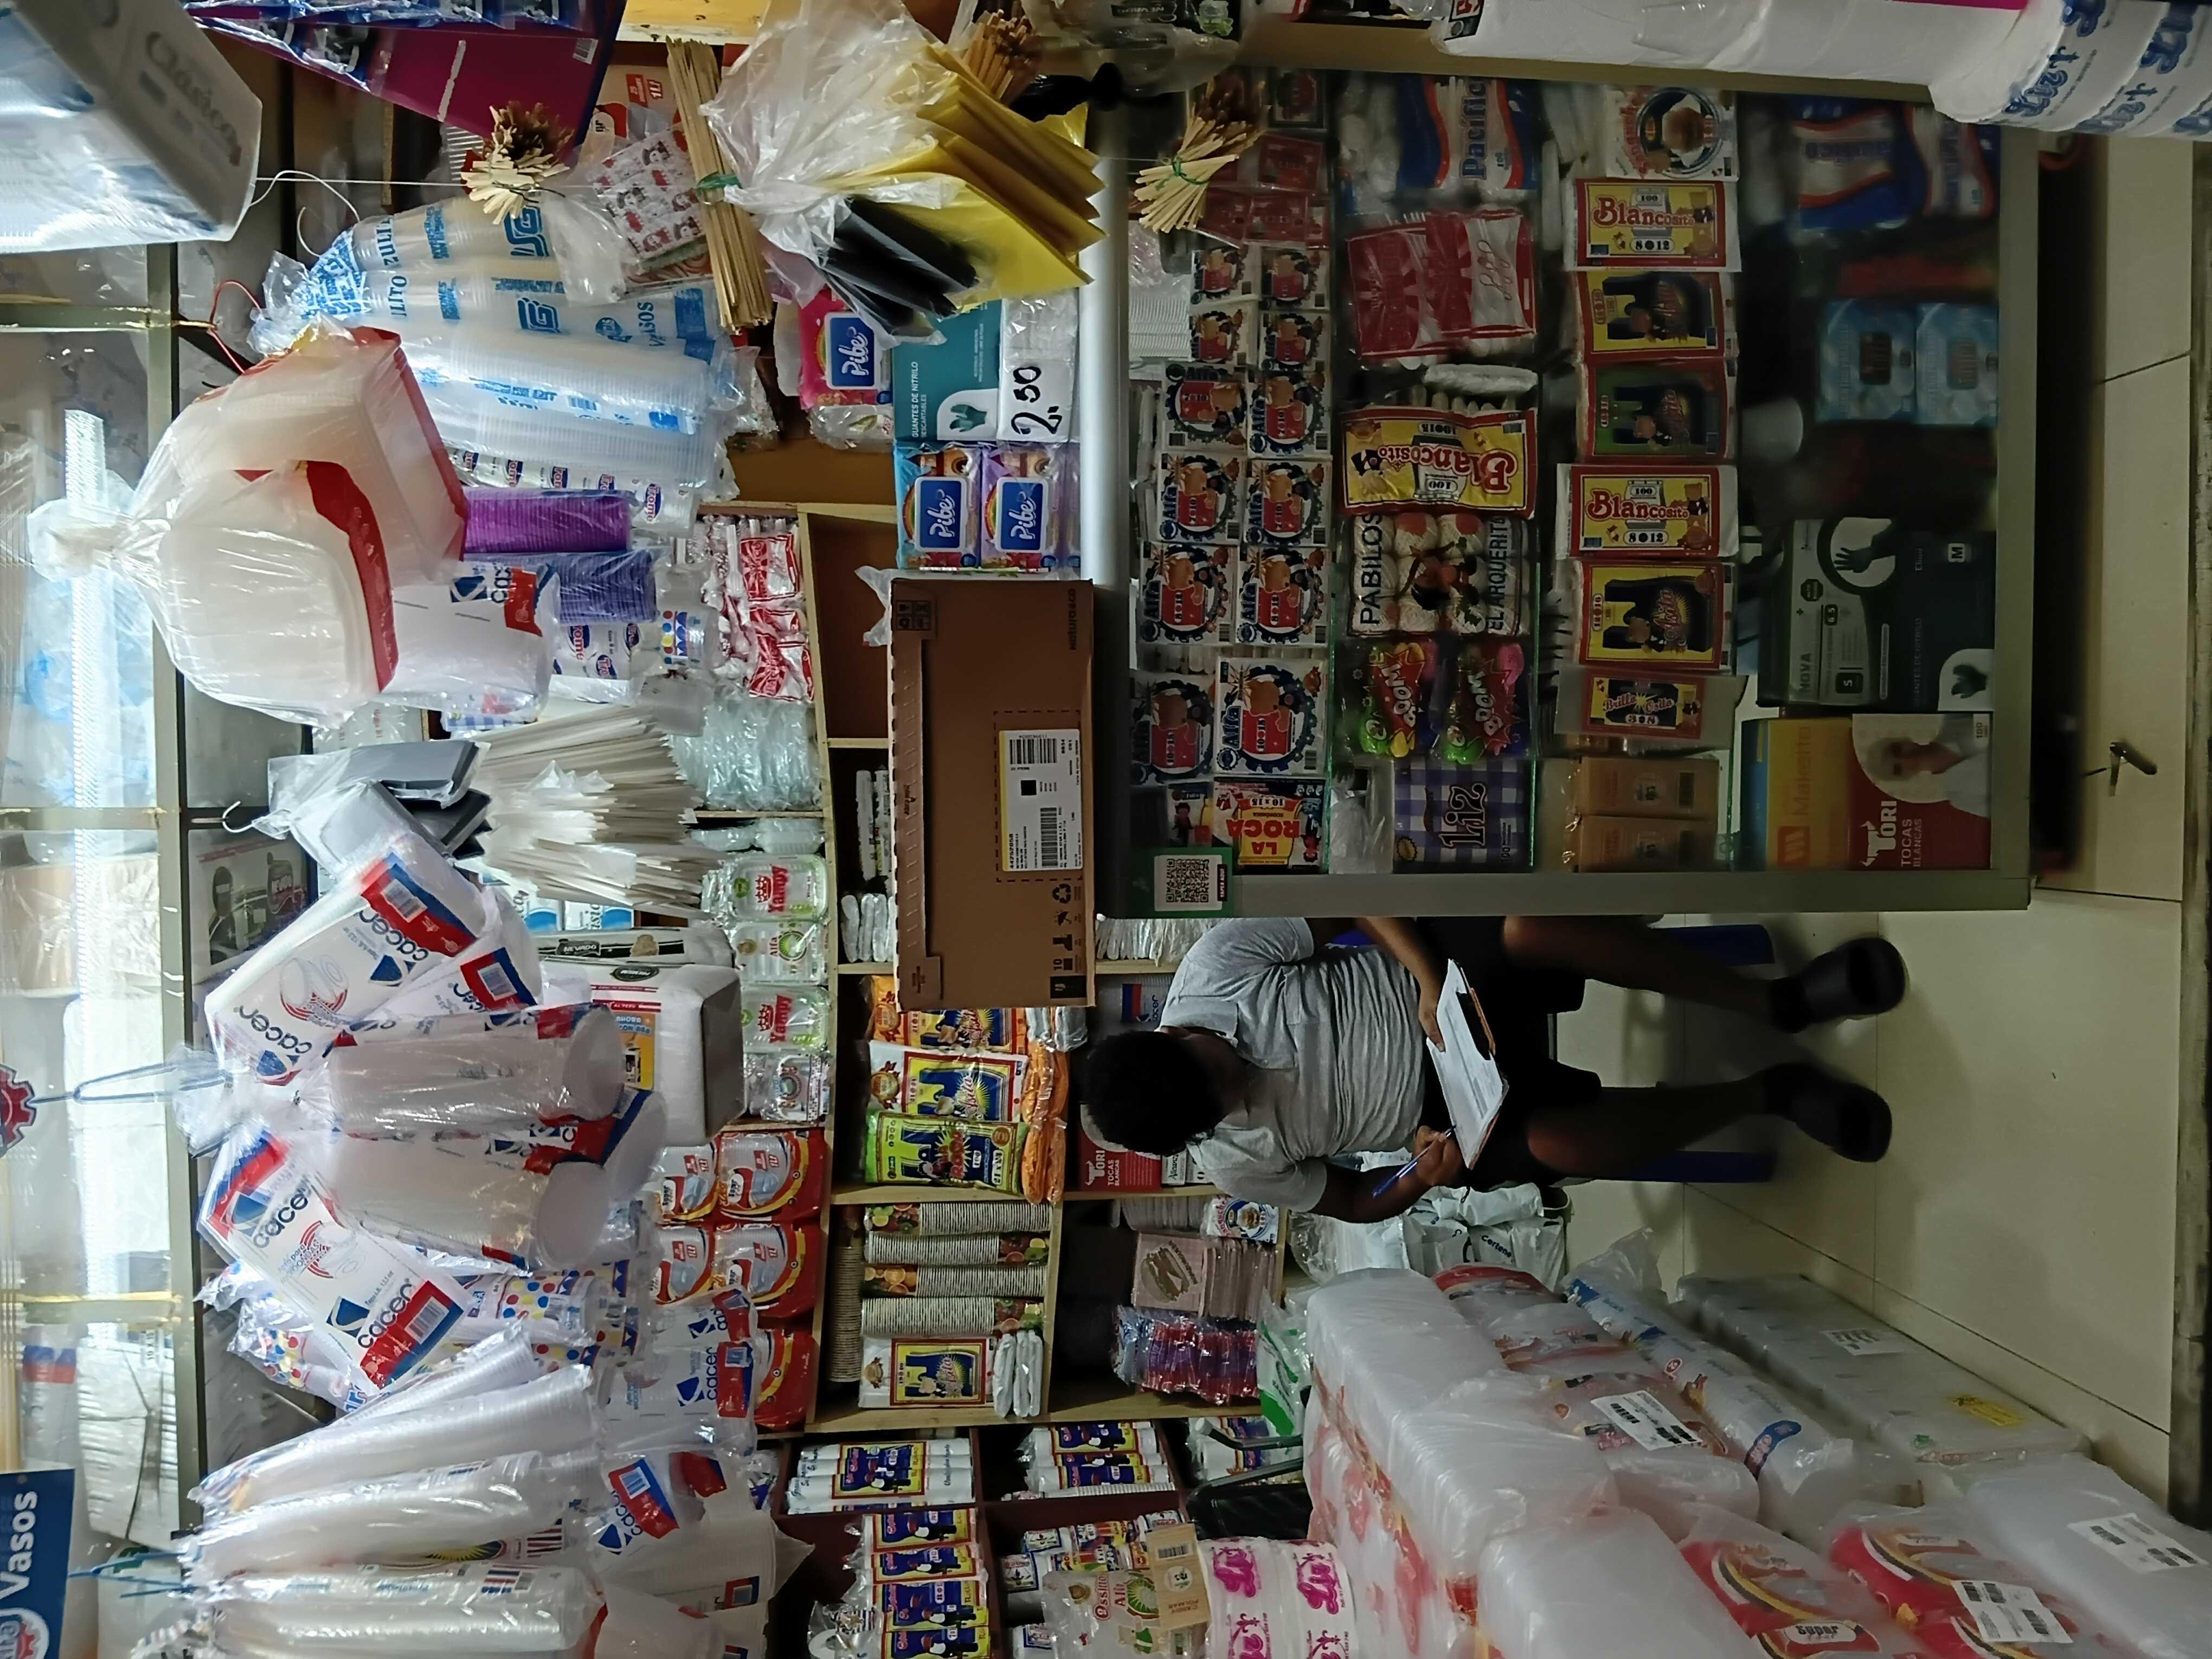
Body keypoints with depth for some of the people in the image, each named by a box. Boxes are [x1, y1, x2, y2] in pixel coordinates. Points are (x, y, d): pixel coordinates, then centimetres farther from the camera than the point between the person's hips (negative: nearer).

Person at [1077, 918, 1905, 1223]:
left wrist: (1428, 974, -25)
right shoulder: (1233, 1161, -12)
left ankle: (1775, 1000, -15)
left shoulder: (1212, 968, -18)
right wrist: (1426, 1175, -18)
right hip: (1446, 1103, 0)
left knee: (1537, 925, -32)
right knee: (1554, 1141, -32)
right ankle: (1765, 1091, -7)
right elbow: (1355, 1201, 2)